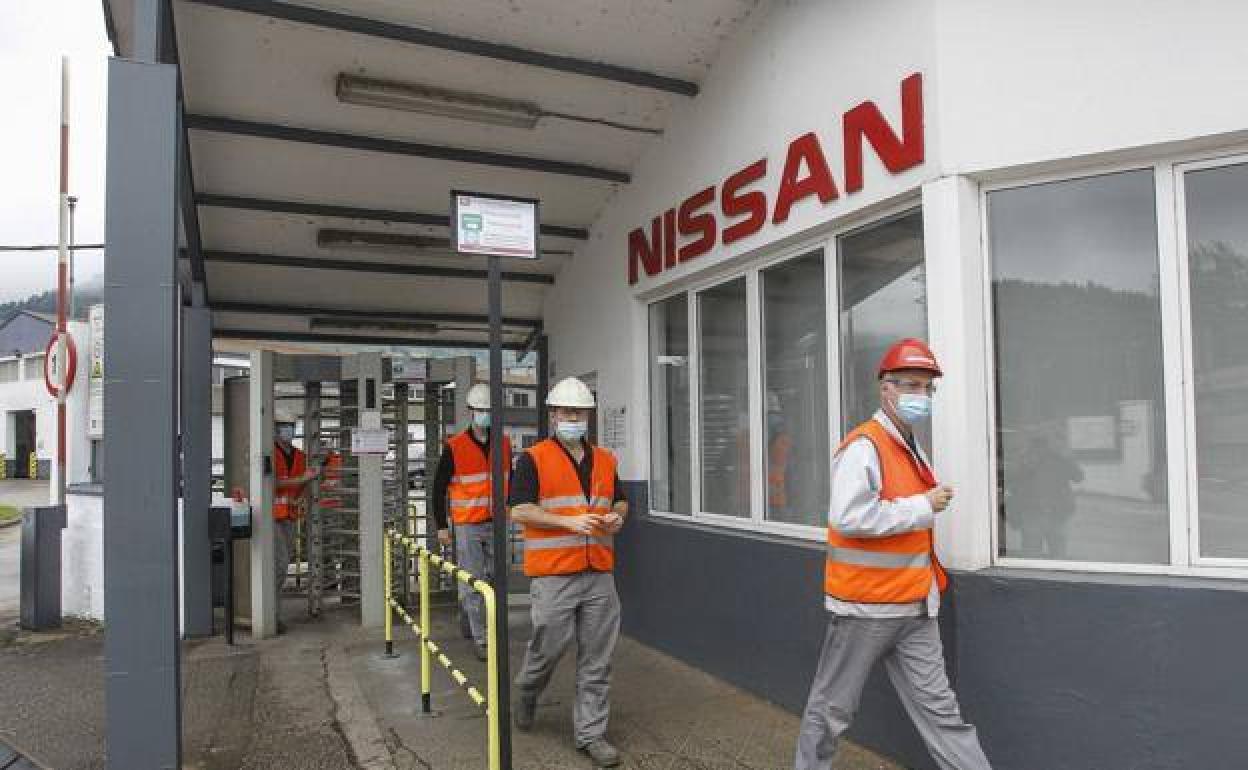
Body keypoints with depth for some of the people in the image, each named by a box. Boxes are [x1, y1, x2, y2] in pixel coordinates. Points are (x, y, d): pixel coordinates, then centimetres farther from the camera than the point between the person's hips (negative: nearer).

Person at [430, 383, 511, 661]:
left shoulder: (505, 444, 5)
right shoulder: (454, 447, -6)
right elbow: (439, 488, -1)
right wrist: (441, 526, -3)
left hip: (496, 524, 4)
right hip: (467, 526, -4)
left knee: (492, 577, 11)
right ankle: (480, 638, 9)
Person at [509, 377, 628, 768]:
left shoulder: (605, 460, 14)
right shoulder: (533, 458, -3)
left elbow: (620, 501, 25)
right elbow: (519, 510, -10)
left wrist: (617, 517, 2)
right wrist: (569, 521, -17)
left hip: (599, 574, 5)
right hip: (552, 574, -4)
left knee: (596, 659, 7)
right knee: (549, 646, 5)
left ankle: (591, 733, 20)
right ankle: (526, 692, 37)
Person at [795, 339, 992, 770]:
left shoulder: (912, 448, 12)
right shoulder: (864, 446, -17)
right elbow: (848, 517, -30)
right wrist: (923, 506, -22)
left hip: (914, 609, 8)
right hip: (864, 606, -7)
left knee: (938, 708, 11)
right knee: (832, 708, 9)